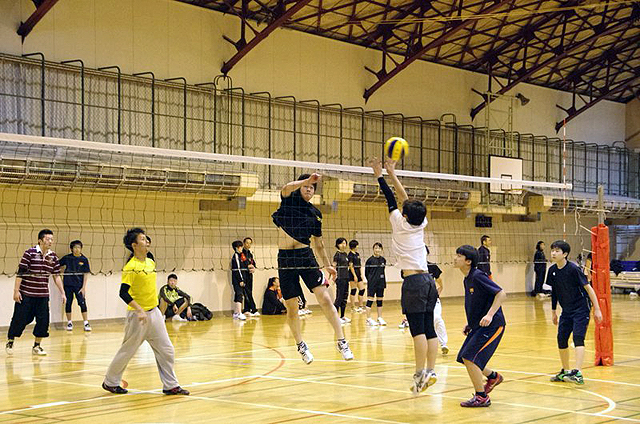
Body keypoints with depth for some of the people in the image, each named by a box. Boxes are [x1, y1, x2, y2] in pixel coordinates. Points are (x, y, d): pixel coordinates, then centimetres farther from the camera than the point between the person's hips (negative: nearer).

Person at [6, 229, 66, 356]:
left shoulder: (53, 257, 4)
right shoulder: (29, 253, -11)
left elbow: (56, 276, 10)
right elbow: (20, 273, -10)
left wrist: (62, 293, 6)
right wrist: (16, 290, -14)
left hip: (43, 295, 4)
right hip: (25, 294, -4)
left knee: (43, 321, -1)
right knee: (20, 319, 2)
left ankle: (37, 346, 14)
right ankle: (10, 342, 24)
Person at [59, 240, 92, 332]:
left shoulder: (84, 259, -3)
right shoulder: (67, 258, -2)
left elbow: (86, 274, -2)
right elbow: (59, 266, 16)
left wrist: (84, 287, -7)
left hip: (79, 285, -1)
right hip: (68, 284, 1)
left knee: (82, 303, -6)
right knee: (68, 303, 7)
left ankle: (86, 323, -1)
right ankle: (69, 323, 19)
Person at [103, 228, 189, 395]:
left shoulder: (151, 262, 7)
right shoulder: (130, 267, -17)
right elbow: (123, 293, -23)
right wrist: (140, 310, -30)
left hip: (154, 312, 7)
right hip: (138, 315, -7)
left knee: (166, 350, 4)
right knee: (127, 351, 6)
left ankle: (170, 385, 11)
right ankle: (110, 382, 23)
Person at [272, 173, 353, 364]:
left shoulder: (315, 213, 12)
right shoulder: (289, 200, 4)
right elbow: (287, 188, -21)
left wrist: (327, 264, 18)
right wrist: (307, 180, -36)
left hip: (306, 256, 2)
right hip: (285, 259, -2)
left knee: (325, 299, -12)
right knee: (291, 307, 3)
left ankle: (341, 342, -10)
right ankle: (300, 345, 23)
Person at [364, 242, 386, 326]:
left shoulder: (383, 260, 6)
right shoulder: (370, 260, -8)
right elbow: (366, 273, -2)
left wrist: (384, 282, 10)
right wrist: (370, 280, -1)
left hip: (381, 283, 5)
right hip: (372, 284, -5)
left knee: (380, 300, 9)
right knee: (370, 300, -3)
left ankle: (380, 318, 16)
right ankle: (369, 319, 1)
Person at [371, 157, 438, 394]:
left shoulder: (401, 224, -3)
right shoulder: (421, 224, 12)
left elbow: (391, 200, 8)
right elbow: (405, 199, 20)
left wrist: (380, 176, 15)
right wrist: (392, 174, 27)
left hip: (413, 281, -7)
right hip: (428, 280, 7)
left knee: (418, 329, -11)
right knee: (429, 329, 4)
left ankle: (420, 373, -14)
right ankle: (431, 371, 3)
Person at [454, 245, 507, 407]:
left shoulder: (478, 276, -18)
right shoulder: (467, 279, 10)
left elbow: (501, 294, -22)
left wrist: (490, 315, -29)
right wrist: (470, 323, 17)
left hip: (492, 326, -9)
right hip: (478, 326, 9)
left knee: (469, 358, -14)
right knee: (464, 358, 12)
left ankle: (481, 397, -1)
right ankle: (493, 377, 34)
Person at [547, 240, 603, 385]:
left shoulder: (573, 269, -17)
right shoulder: (552, 270, 2)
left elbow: (588, 288, -14)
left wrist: (597, 309, -15)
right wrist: (553, 312, 19)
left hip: (581, 308, -7)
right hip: (566, 310, 7)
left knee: (578, 338, -18)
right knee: (561, 339, 7)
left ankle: (577, 373, -24)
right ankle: (565, 372, 23)